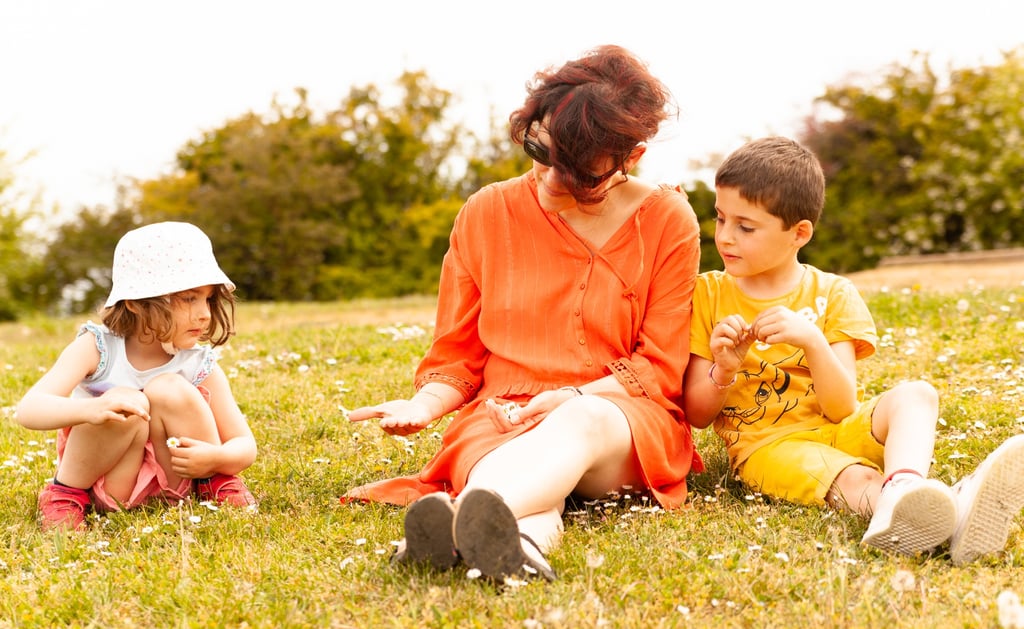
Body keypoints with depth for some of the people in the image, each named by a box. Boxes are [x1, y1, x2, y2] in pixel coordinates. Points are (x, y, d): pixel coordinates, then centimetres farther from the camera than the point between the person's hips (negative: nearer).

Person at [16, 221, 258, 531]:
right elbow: (28, 409, -27)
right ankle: (66, 493, -9)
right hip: (102, 481, -1)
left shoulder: (202, 367, -10)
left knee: (171, 391, -25)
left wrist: (214, 457, -32)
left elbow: (245, 446, -6)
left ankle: (215, 482, -5)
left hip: (172, 481, 1)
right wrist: (90, 408, -49)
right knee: (125, 406, -32)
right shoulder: (96, 348, -15)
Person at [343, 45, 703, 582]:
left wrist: (570, 398, -14)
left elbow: (659, 368, 2)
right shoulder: (486, 214, 8)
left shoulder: (668, 221, 2)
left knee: (585, 420, -40)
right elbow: (456, 356, 12)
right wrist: (422, 406, -10)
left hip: (624, 420, -1)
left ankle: (461, 518, -71)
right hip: (501, 419, 1)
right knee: (535, 499, -38)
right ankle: (521, 539, -75)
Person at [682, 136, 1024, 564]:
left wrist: (813, 341, -23)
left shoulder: (831, 295, 5)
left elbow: (843, 408, -7)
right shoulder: (709, 294, 6)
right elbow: (697, 415, 3)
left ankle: (901, 491, -59)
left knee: (915, 395, -28)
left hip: (838, 431, 2)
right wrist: (724, 369, -18)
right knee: (854, 479, -34)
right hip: (767, 443, -2)